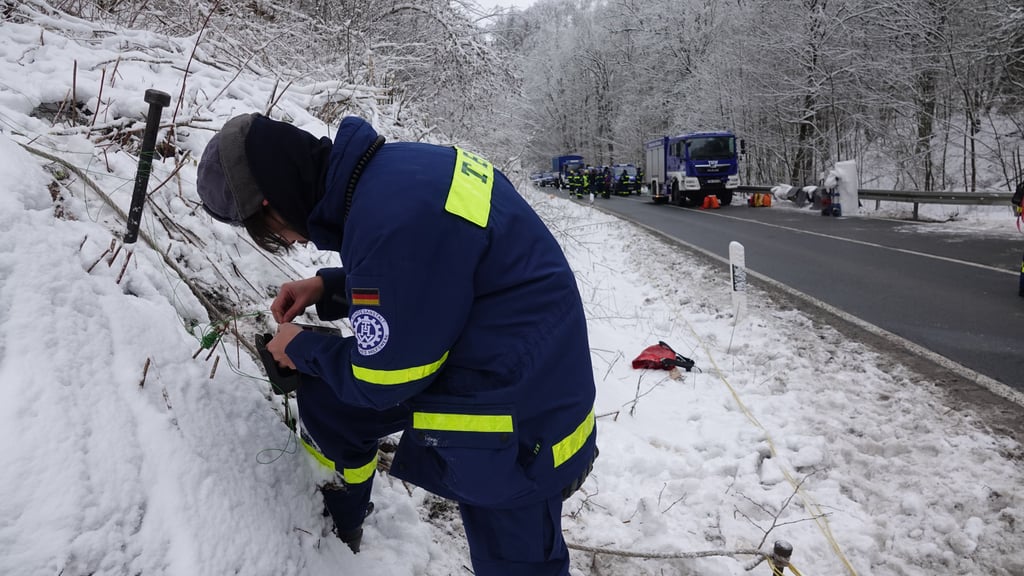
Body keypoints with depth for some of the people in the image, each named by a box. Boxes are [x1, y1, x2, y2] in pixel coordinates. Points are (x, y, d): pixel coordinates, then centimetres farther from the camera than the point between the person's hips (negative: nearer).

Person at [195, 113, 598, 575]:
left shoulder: (391, 218, -31)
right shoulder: (395, 168, -2)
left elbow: (383, 380, -19)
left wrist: (302, 350, 0)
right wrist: (328, 288, 9)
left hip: (516, 420, -9)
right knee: (326, 400, 18)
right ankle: (328, 528, 41)